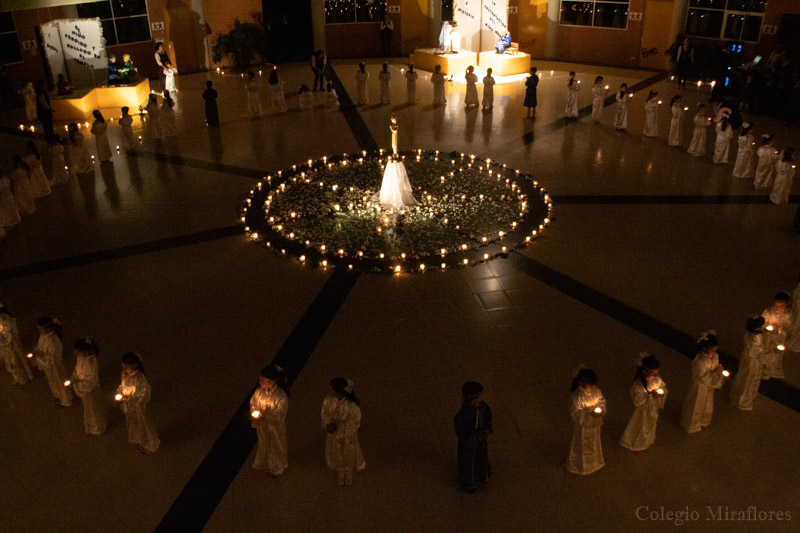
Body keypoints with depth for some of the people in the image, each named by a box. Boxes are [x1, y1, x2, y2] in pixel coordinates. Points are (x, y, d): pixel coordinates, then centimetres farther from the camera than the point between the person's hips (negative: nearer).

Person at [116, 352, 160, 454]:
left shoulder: (139, 379, -35)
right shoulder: (125, 374, -12)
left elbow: (140, 398, -27)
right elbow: (122, 386, 7)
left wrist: (125, 400, -30)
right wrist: (119, 393, -12)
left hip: (138, 407, -7)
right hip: (129, 406, 7)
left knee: (143, 425, 16)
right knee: (133, 424, 28)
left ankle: (151, 446, 42)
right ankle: (140, 442, 55)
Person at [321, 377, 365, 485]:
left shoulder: (352, 404, -33)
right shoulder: (328, 400, -23)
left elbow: (355, 420, -19)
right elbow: (325, 414, -6)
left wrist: (338, 426, -25)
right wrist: (328, 424, -26)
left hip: (348, 434, -3)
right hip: (333, 433, 3)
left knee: (349, 453, 23)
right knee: (336, 453, 25)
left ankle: (349, 473, 54)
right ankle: (340, 472, 56)